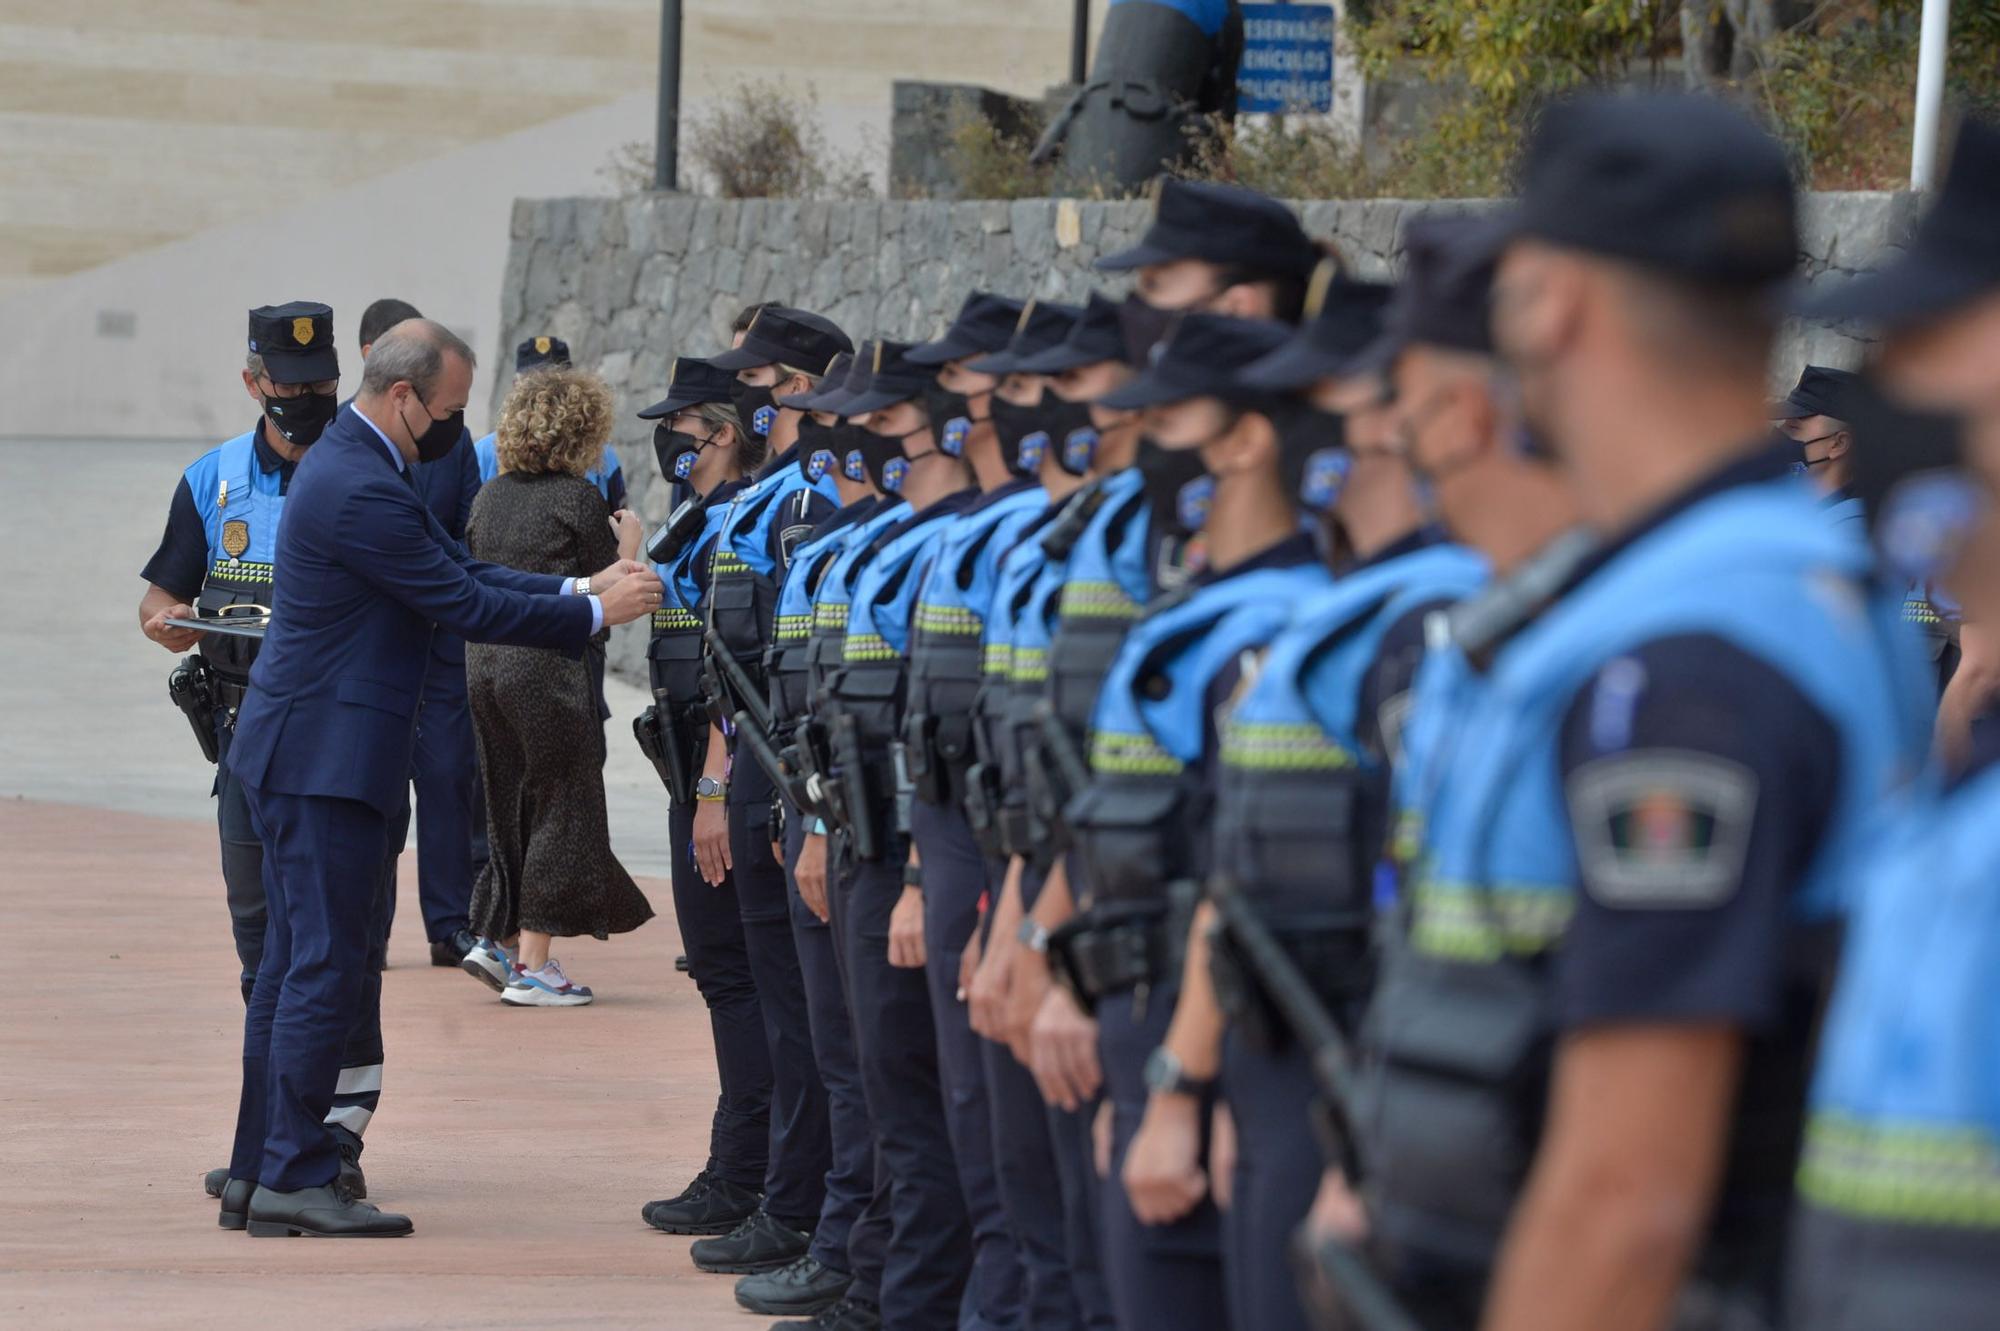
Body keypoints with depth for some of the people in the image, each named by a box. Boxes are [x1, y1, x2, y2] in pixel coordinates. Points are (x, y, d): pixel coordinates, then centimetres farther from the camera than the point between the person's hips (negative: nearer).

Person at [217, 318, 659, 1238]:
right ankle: (295, 1175, -7)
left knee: (295, 960, 12)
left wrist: (578, 589, 8)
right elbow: (466, 608, -18)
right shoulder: (363, 491, -20)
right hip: (323, 757, -11)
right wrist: (594, 613, -9)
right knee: (325, 963, -8)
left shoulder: (358, 467, 14)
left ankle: (260, 1170, 16)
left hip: (299, 751, 11)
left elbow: (460, 574, 17)